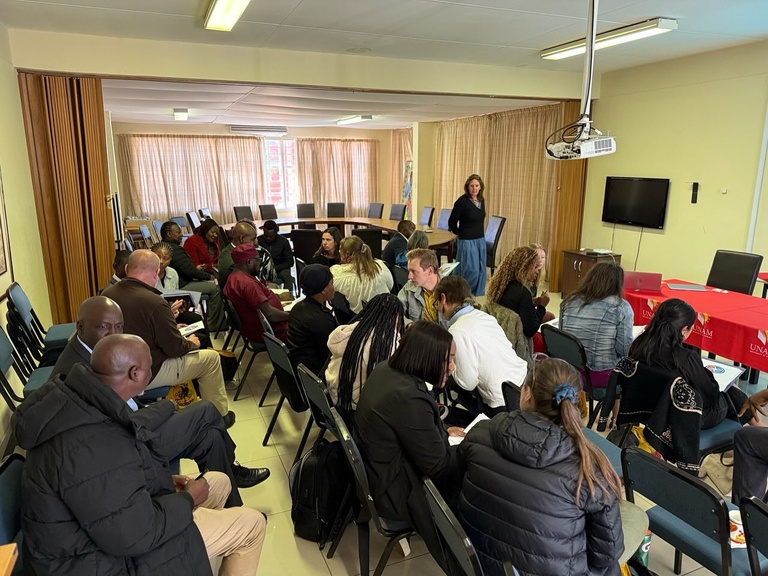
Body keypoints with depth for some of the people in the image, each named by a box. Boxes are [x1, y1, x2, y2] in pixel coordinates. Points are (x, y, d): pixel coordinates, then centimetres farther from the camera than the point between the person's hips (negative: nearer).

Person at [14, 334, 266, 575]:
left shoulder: (79, 396, -6)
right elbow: (134, 535, -30)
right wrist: (188, 499, -14)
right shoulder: (93, 447, -38)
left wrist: (161, 479, 4)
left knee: (218, 482, 16)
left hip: (98, 516, 10)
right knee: (252, 524, -4)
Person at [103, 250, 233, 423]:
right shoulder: (154, 302, -26)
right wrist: (191, 343, 3)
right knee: (211, 357, 8)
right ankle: (219, 416, 21)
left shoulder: (107, 294, -5)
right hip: (147, 375, -8)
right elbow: (175, 349, -19)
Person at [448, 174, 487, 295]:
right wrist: (459, 233, 4)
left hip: (480, 240, 7)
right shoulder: (462, 201, -15)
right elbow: (452, 222, -8)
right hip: (467, 241, -7)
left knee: (481, 269, 11)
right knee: (471, 270, -6)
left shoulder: (481, 200, 6)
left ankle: (477, 293, 24)